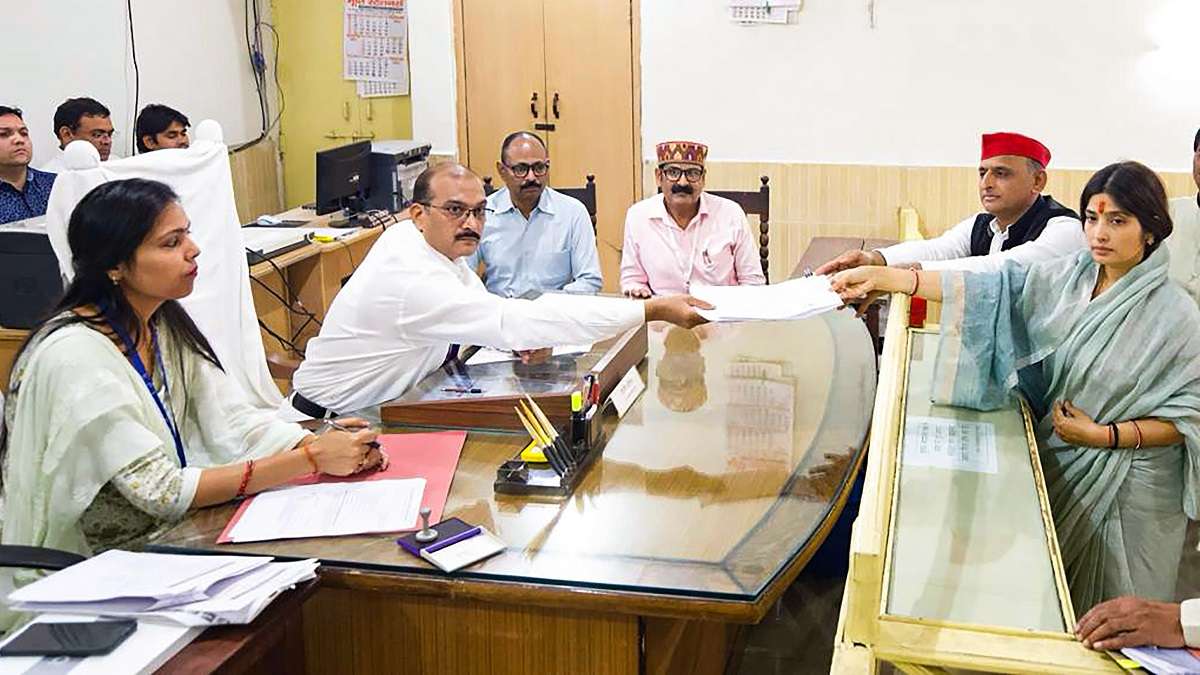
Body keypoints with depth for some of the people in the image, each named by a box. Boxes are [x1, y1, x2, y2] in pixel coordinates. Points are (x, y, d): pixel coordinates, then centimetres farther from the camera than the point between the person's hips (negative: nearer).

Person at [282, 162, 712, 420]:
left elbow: (485, 316, 7)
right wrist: (653, 310, -42)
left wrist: (523, 335, -18)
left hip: (376, 409, 8)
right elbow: (515, 323, -39)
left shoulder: (414, 238, -3)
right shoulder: (413, 277, -32)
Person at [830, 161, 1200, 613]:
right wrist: (882, 277, -20)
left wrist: (1106, 435, -20)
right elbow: (986, 288, -11)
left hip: (1125, 489, -4)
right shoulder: (1066, 279, -4)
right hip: (1056, 464, 4)